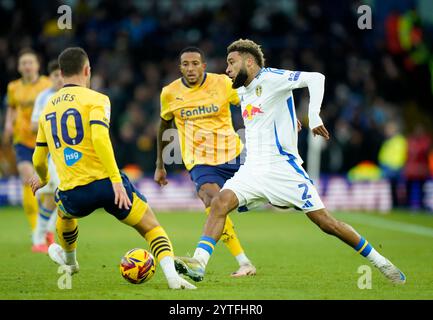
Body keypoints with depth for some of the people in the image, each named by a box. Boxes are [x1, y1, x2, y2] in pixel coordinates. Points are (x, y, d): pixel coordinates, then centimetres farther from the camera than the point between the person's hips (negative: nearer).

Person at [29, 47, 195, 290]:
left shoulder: (48, 109, 15)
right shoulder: (95, 99, -2)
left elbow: (38, 159, 21)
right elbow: (99, 137, -20)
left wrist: (43, 178, 43)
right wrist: (116, 180, -21)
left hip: (73, 193, 4)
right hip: (105, 182, -4)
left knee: (64, 210, 40)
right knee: (151, 227, 8)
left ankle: (69, 261, 60)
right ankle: (172, 274, -14)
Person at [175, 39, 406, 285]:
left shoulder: (270, 78, -9)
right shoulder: (243, 92, 16)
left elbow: (316, 78, -20)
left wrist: (314, 115, -29)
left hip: (282, 167, -7)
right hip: (253, 169, 7)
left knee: (325, 221, -5)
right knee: (220, 202, -19)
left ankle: (381, 263, 9)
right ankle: (199, 263, -28)